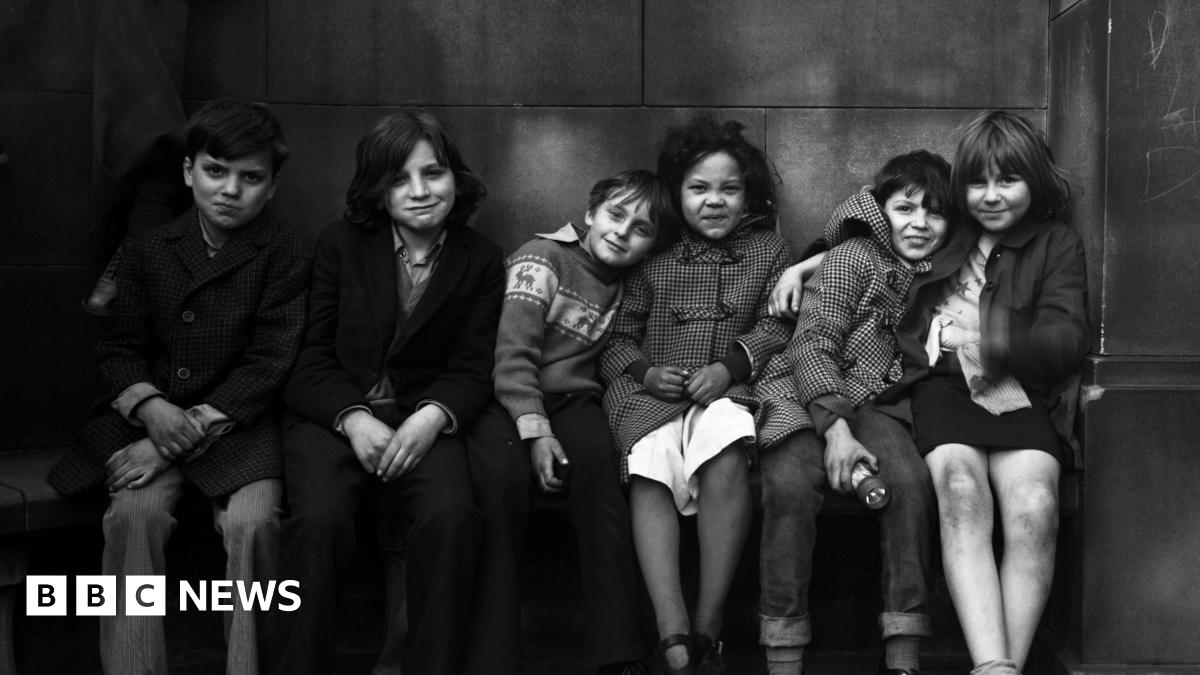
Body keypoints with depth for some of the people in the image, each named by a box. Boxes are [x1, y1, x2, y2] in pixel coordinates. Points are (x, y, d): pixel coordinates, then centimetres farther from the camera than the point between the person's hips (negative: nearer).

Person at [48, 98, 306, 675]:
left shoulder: (283, 256, -1)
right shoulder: (152, 251, 10)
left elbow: (267, 364, -8)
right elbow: (121, 347, 9)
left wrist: (192, 429, -15)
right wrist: (152, 408, -13)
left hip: (239, 424, -2)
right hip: (153, 419, 2)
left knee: (253, 520, -28)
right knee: (133, 514, -25)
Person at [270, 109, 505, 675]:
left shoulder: (481, 261, 8)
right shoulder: (341, 244, 5)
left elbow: (471, 369, 3)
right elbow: (311, 356, 2)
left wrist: (432, 418, -18)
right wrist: (354, 419, -16)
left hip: (422, 421, 1)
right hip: (332, 415, -1)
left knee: (451, 516, -31)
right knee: (320, 518, -31)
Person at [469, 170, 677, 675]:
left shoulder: (629, 288, 16)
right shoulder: (542, 258, -2)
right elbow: (514, 354, -11)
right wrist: (535, 431, -20)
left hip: (574, 400, 3)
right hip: (510, 401, -3)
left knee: (598, 464, -29)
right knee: (502, 481, -33)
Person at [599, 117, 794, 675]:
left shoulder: (769, 251, 19)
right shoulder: (653, 261, 19)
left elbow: (776, 325, 6)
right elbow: (617, 339, 15)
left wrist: (729, 367, -12)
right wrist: (645, 372, -7)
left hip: (729, 392, -1)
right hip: (652, 394, 1)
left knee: (727, 454, -37)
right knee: (649, 467, -33)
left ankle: (708, 625, -32)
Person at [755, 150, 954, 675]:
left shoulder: (935, 275, 14)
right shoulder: (853, 258, -4)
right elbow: (813, 345, -12)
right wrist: (836, 428, -24)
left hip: (869, 402, 4)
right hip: (804, 395, -4)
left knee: (911, 479, -28)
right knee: (791, 483, -34)